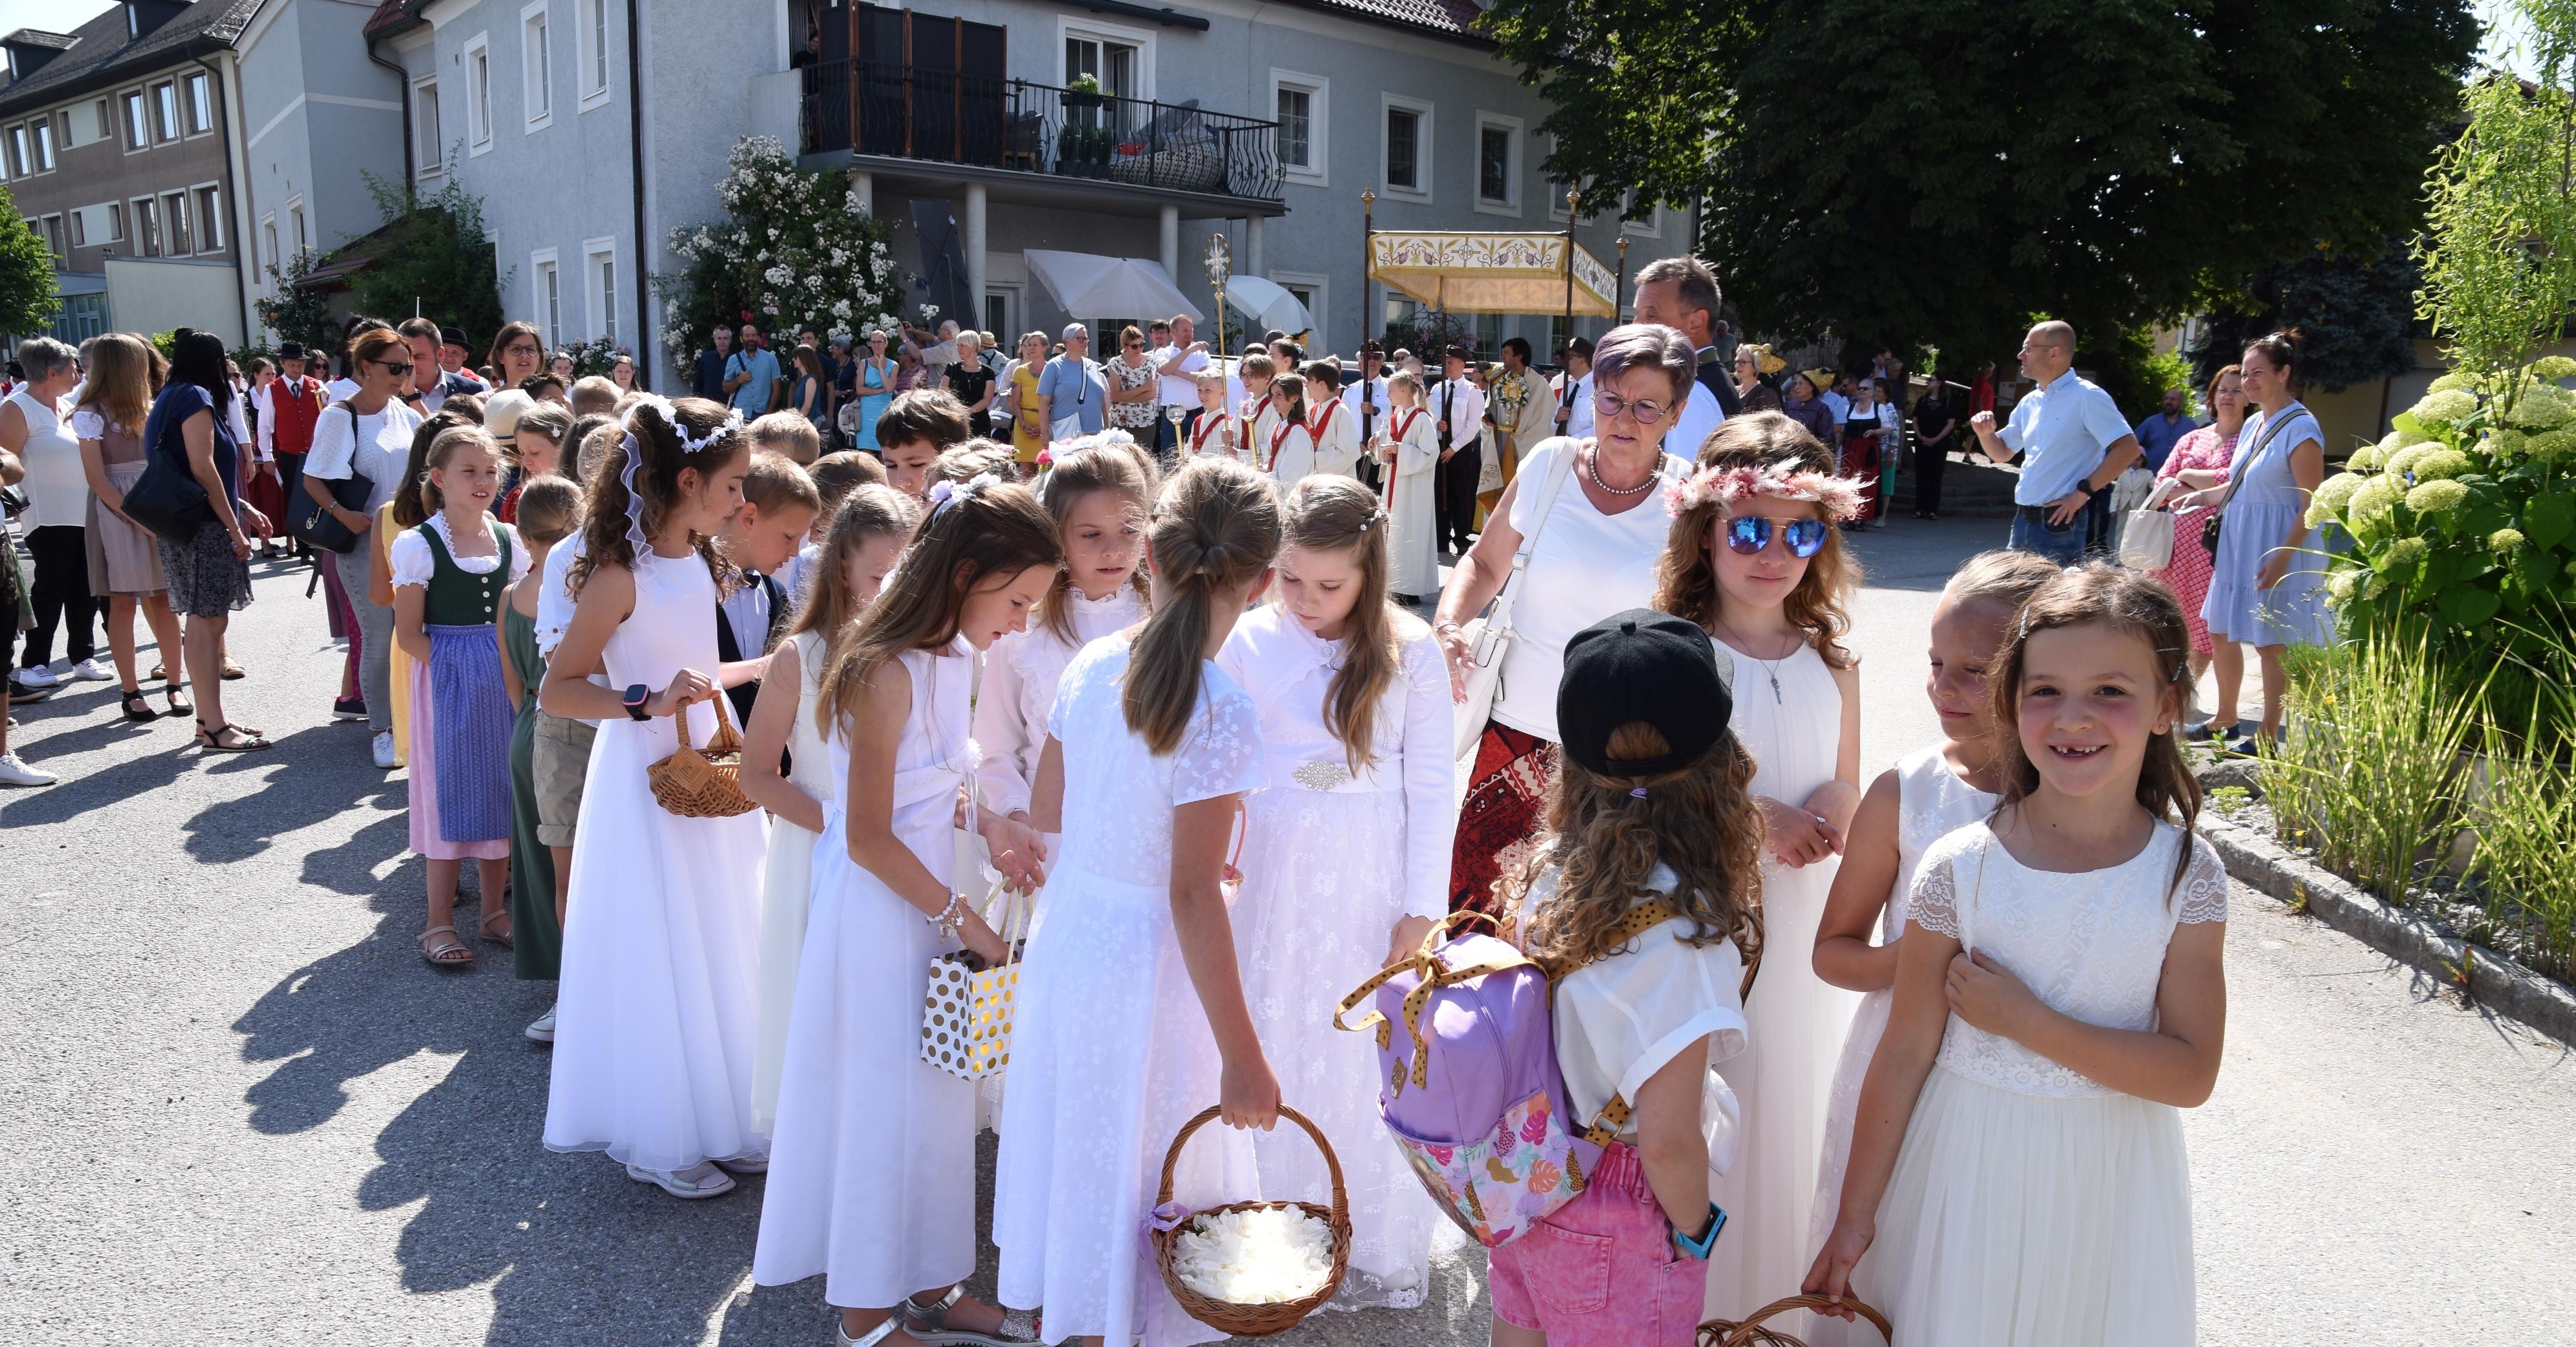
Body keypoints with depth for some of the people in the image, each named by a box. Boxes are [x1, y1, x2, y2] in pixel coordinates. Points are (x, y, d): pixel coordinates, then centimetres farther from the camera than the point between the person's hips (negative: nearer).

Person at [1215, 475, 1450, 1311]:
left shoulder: (1410, 652, -6)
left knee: (1367, 1060, 9)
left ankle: (1373, 1247, 28)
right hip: (1273, 877, 1)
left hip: (1370, 885, -1)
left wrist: (1423, 907, -4)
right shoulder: (1247, 642, -5)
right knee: (1271, 1054, 10)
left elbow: (1431, 785, -3)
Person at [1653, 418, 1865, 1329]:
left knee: (1789, 1107, 16)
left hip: (1805, 924, 5)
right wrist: (1748, 816, -19)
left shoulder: (1831, 663, 3)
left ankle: (1778, 1299, 37)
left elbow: (1845, 791, 14)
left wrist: (1833, 812, -9)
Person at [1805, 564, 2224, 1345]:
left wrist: (2027, 1021, -20)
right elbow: (1905, 1054, -7)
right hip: (1967, 1166, 0)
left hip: (2106, 1181, 1)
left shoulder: (2187, 876, -9)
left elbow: (2191, 1074, -11)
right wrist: (1855, 1217, -2)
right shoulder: (1960, 869, -13)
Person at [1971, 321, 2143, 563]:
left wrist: (2083, 492, -18)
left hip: (2060, 523, -8)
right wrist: (1985, 433, 0)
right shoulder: (2030, 402, 13)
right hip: (2023, 520, 8)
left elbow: (2128, 447, -17)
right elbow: (2003, 453, 22)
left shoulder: (2087, 397, -11)